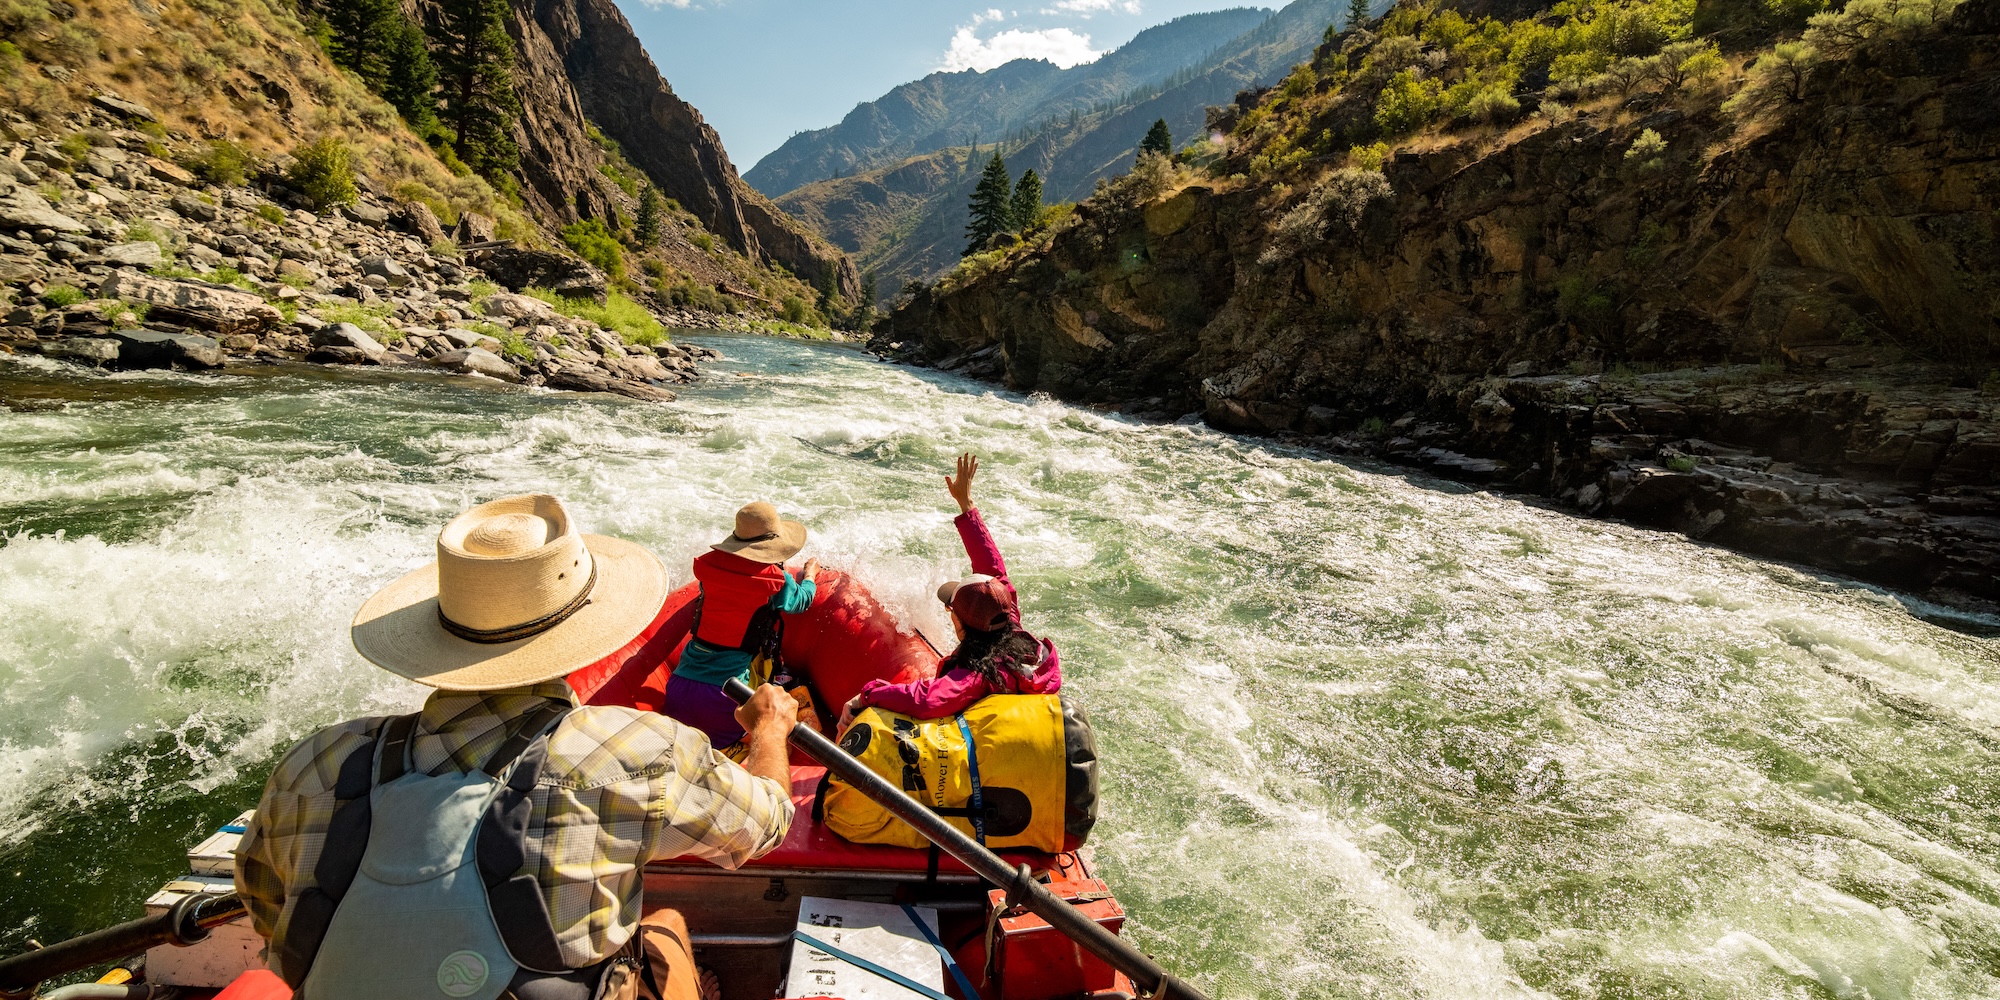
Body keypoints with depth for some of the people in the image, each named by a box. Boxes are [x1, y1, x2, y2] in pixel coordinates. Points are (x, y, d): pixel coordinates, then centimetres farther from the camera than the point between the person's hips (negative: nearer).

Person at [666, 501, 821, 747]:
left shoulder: (709, 565, 3)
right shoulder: (777, 581, -9)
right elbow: (802, 601, 14)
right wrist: (810, 574, 34)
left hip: (678, 685, 6)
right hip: (724, 694, -6)